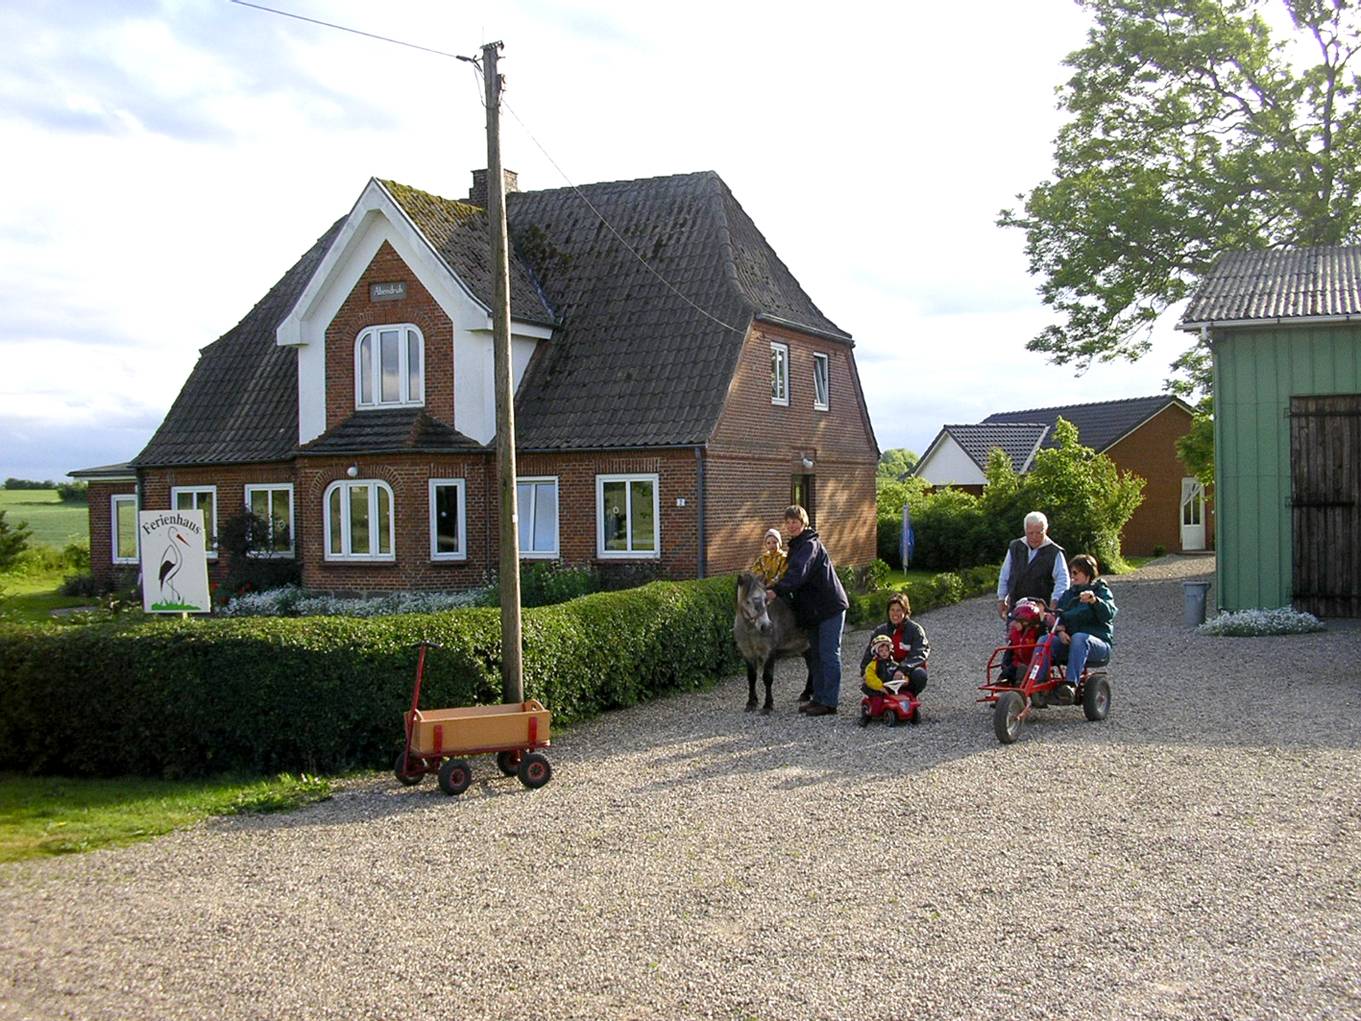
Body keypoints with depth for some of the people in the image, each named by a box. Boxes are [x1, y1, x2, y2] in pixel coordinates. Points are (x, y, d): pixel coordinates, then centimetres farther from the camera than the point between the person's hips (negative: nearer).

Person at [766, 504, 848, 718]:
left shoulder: (810, 545, -15)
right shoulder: (796, 546, 16)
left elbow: (798, 573, -30)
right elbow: (792, 574, 18)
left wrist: (777, 590, -38)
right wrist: (777, 589, 2)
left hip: (830, 607, -10)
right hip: (814, 610, 10)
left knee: (828, 654, -8)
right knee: (815, 654, 13)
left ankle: (829, 702, -7)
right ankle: (818, 698, 20)